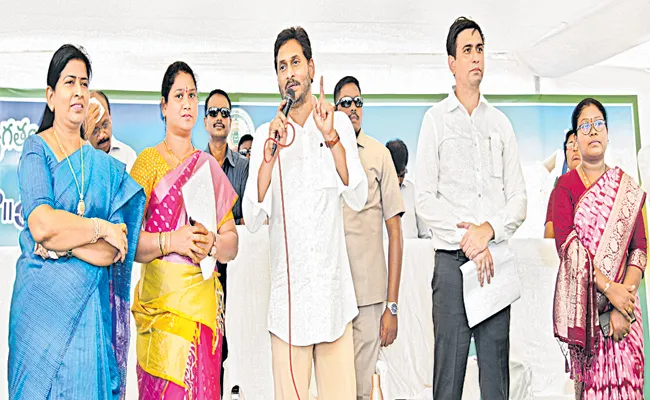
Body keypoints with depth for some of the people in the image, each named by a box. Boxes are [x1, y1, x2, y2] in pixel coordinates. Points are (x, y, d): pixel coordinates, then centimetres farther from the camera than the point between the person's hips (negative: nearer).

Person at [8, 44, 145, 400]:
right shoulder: (36, 149, -1)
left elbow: (111, 253, -2)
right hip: (43, 301, -3)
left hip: (92, 306, 3)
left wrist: (56, 242, -13)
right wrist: (101, 228, -8)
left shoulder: (105, 166, 8)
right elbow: (41, 224, -17)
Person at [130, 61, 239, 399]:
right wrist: (170, 240, -19)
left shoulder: (209, 166, 12)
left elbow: (232, 243, 10)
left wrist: (210, 243, -9)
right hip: (159, 299, -2)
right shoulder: (147, 162, 3)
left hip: (203, 300, 3)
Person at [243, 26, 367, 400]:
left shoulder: (339, 122, 5)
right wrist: (270, 154, -15)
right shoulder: (265, 134, 5)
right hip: (287, 288, 0)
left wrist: (332, 137, -17)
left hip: (334, 284, 0)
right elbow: (253, 220, -3)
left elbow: (358, 198, -7)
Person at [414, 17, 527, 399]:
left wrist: (488, 230, -9)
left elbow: (519, 199, 9)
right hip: (452, 260, -3)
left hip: (496, 260, 3)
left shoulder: (501, 122, 15)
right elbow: (425, 199, -1)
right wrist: (469, 241, -10)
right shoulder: (436, 119, 7)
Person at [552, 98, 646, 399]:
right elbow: (567, 246, -9)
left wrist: (624, 301, -12)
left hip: (622, 298, 2)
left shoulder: (627, 187, 7)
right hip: (582, 301, -1)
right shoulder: (565, 185, 1)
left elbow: (639, 249, 0)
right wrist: (609, 289, -17)